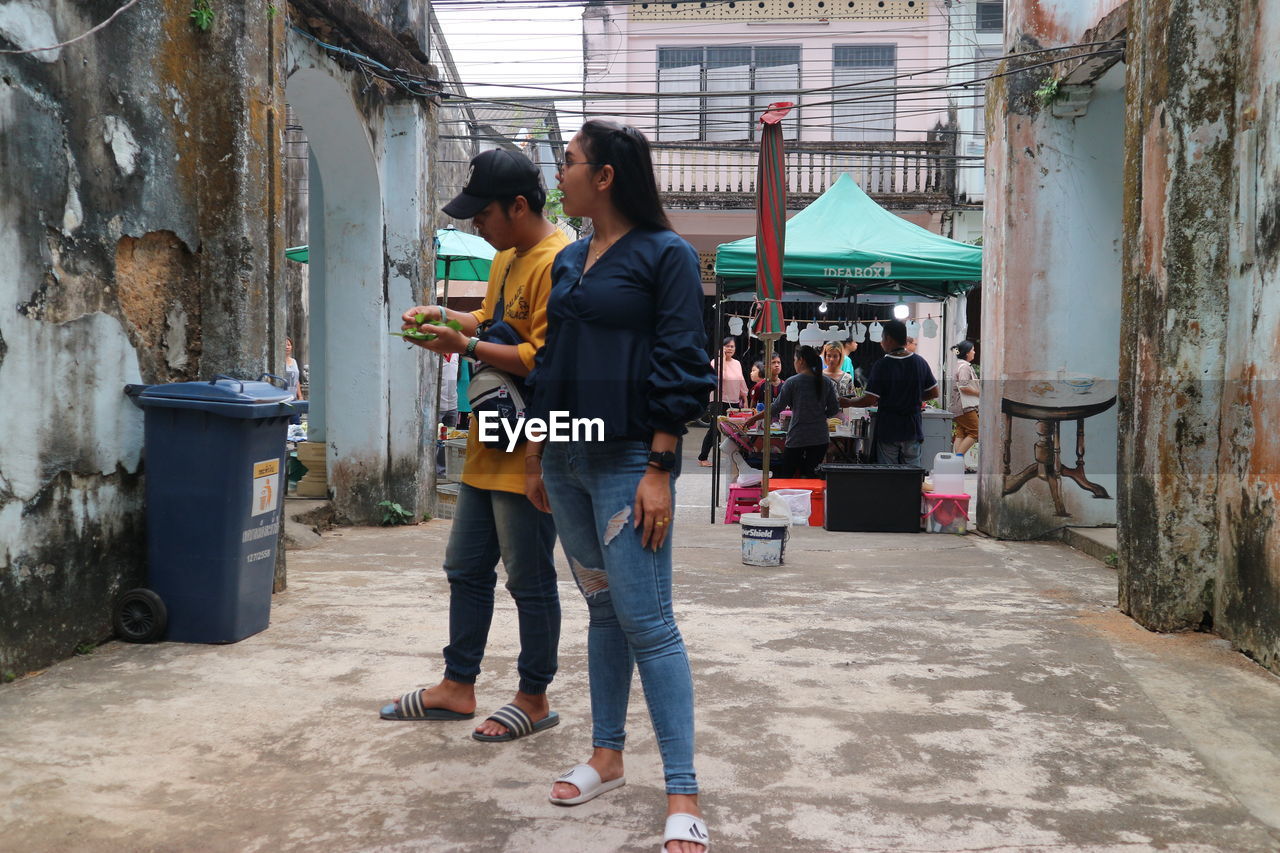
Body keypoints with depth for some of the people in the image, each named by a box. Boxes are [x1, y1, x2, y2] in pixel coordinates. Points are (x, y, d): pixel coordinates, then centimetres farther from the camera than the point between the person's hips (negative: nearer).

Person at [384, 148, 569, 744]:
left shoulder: (556, 264, -17)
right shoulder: (506, 258, 14)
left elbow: (544, 359, -23)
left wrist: (467, 347, -18)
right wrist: (445, 317, 7)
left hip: (528, 453, -10)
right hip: (489, 446, 10)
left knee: (530, 581, 3)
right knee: (466, 569, 16)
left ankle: (535, 700, 18)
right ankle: (458, 687, 29)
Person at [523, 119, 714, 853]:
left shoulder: (665, 255, -6)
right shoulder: (570, 261, 13)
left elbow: (681, 371, -11)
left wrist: (659, 472, -17)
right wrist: (535, 456, 16)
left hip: (628, 461, -7)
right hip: (567, 460, 7)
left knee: (648, 623, -8)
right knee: (603, 612, 14)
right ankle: (608, 757, 25)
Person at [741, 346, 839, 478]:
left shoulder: (792, 382, -7)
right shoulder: (827, 382, 4)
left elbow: (776, 408, -5)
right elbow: (834, 409, 7)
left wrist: (753, 418, 5)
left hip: (797, 438, -4)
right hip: (821, 438, 4)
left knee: (785, 475, 5)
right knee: (809, 473, 9)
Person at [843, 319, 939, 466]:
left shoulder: (882, 365, -14)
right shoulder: (920, 362, 0)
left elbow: (869, 400, -14)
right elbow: (934, 393, 7)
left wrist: (847, 403, 2)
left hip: (888, 431, -4)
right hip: (912, 429, 4)